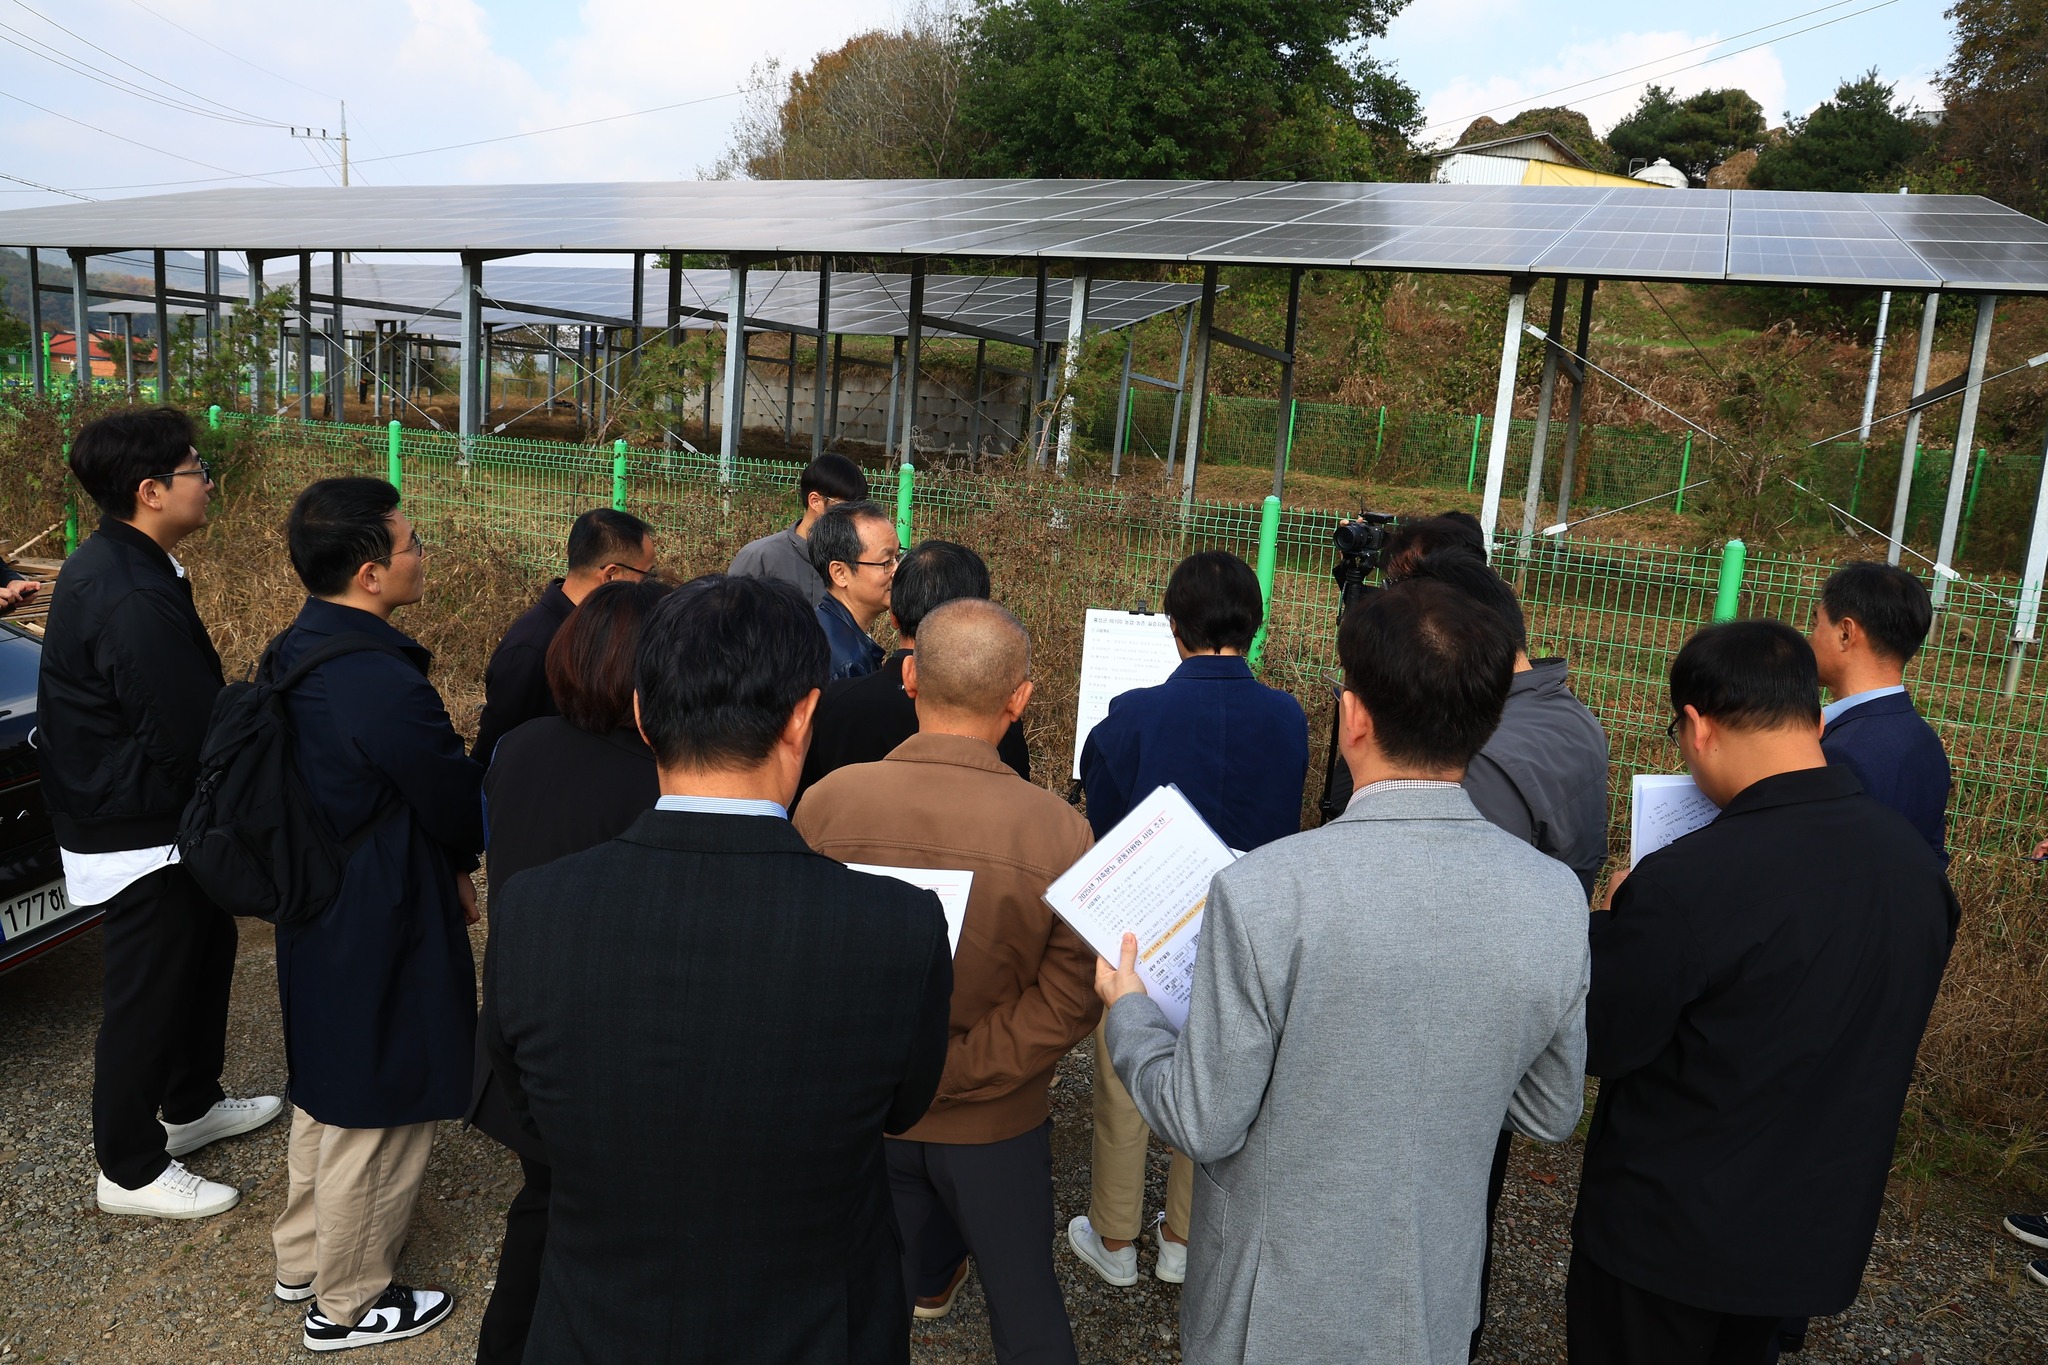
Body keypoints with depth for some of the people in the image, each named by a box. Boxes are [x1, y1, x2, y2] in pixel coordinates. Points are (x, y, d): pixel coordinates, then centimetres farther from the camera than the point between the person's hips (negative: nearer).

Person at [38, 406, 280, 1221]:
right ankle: (130, 1169, 23)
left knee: (206, 948, 24)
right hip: (139, 836, -10)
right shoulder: (134, 598, -29)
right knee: (145, 995, 5)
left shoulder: (110, 565, 5)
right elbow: (190, 737, -28)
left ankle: (191, 1105, 43)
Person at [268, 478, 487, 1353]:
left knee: (327, 1093, 27)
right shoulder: (386, 685, -30)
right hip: (382, 934, -9)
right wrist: (458, 867, 5)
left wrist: (441, 868, 7)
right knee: (378, 1116, 11)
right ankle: (348, 1303, 31)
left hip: (316, 912, 9)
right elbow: (461, 810, -18)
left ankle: (304, 1259, 46)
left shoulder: (293, 654, -1)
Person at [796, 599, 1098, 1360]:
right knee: (1021, 1289, 22)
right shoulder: (1058, 831, -26)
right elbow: (1068, 999, -20)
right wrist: (956, 1071, -15)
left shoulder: (829, 800, -20)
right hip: (996, 1118, -1)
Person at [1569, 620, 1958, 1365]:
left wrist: (1617, 920, -4)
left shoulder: (1682, 883, -31)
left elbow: (1598, 1045, -19)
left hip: (1669, 1234, -6)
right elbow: (1872, 1029, 7)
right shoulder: (1917, 861, -7)